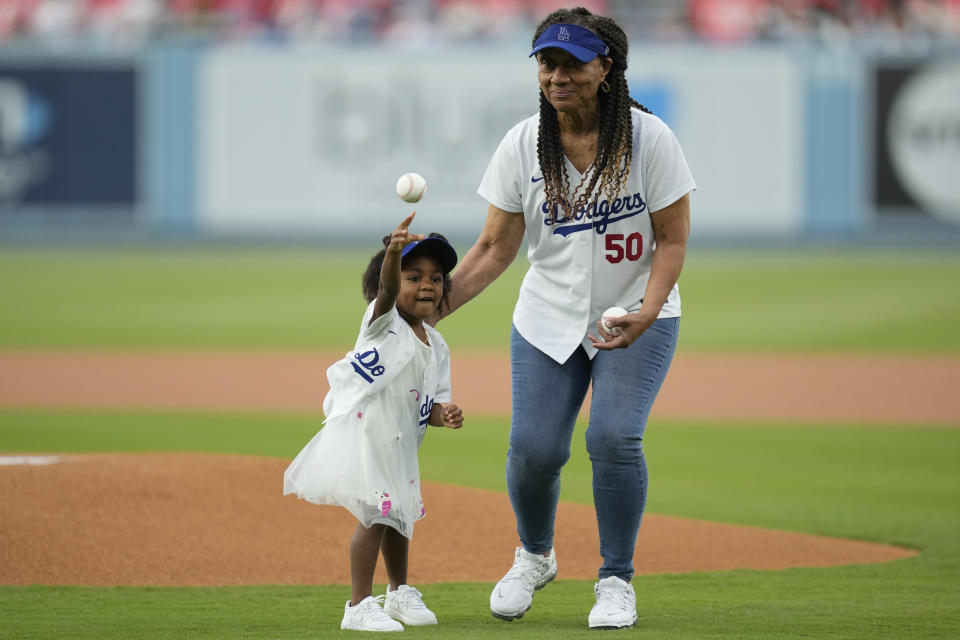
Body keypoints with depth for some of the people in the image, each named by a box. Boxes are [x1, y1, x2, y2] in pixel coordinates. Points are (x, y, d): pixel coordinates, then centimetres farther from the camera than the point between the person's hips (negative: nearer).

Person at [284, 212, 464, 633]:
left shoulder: (436, 345, 7)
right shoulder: (384, 321, -11)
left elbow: (432, 401, 10)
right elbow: (386, 288, -34)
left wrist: (444, 415, -14)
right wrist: (394, 251, -54)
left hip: (400, 441, 8)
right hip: (361, 435, -8)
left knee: (398, 514, 22)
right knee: (376, 514, -15)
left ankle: (399, 593, 42)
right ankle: (359, 606, -9)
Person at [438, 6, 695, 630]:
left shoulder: (649, 139, -14)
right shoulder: (522, 146, -7)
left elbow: (673, 239, -9)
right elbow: (496, 248, -2)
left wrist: (646, 311, -25)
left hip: (637, 319, -2)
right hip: (549, 318, 2)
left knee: (614, 437, -20)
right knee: (534, 446, -9)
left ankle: (617, 581, 0)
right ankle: (534, 557, 23)